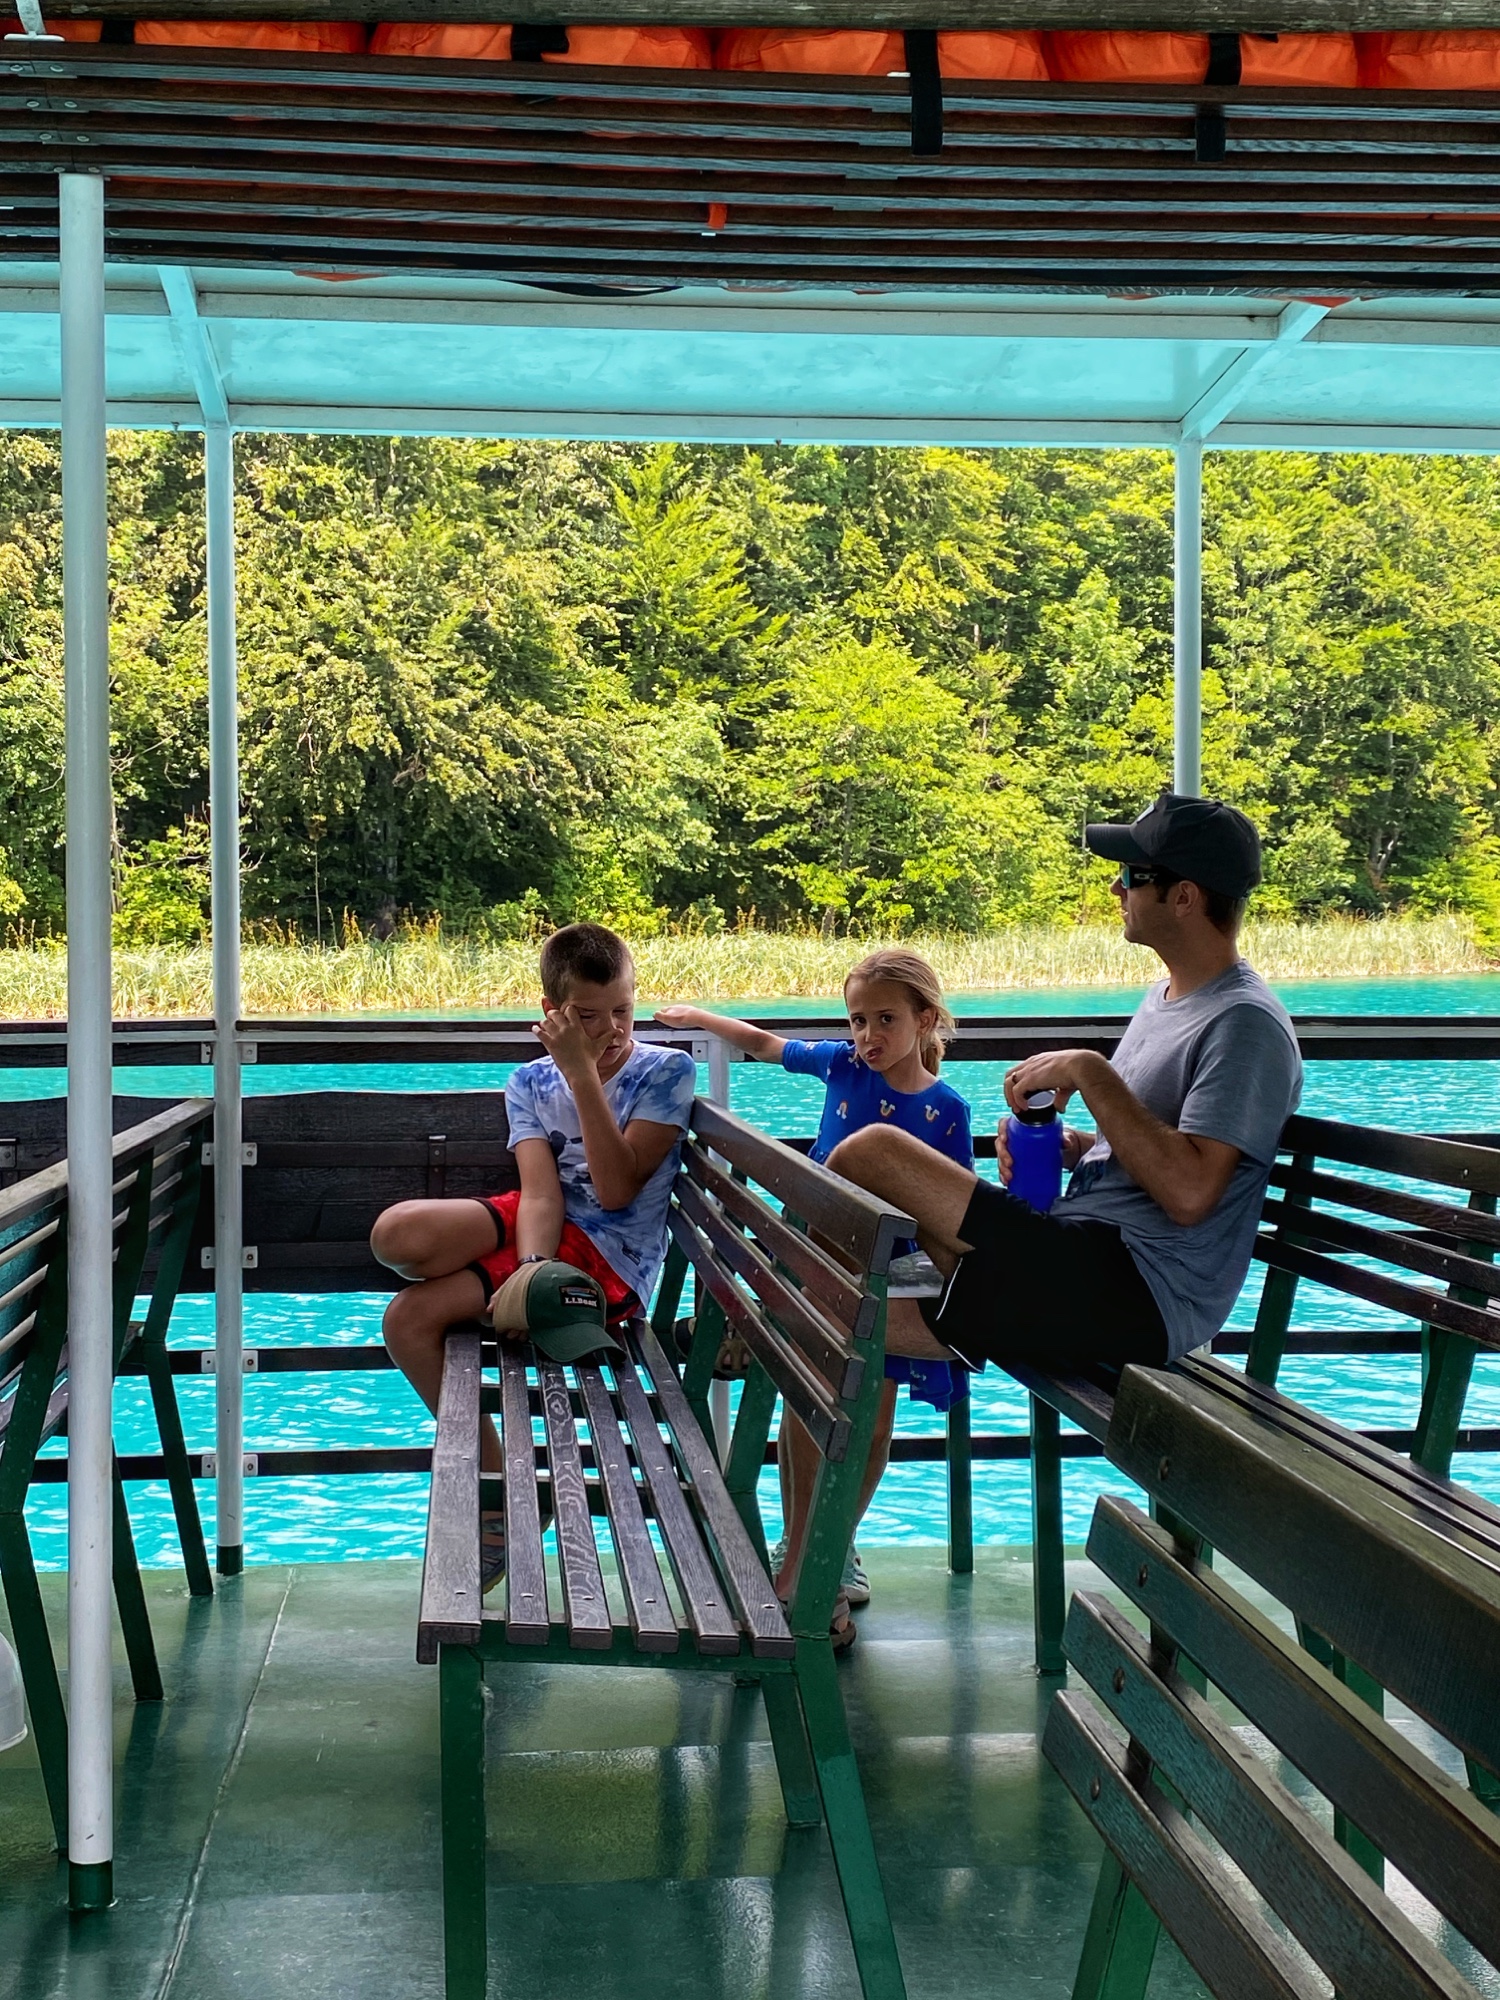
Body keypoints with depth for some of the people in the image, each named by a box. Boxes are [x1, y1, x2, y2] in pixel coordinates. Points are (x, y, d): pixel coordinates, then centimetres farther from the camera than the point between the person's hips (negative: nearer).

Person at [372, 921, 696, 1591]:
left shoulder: (667, 1072, -5)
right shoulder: (530, 1083, 7)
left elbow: (617, 1189, -16)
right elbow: (542, 1193, -8)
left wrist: (583, 1074, -19)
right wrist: (530, 1274, -29)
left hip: (608, 1258, -6)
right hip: (536, 1227, 6)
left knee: (414, 1314, -22)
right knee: (398, 1235, -26)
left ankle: (499, 1486, -3)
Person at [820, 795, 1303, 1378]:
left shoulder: (1245, 1025, -14)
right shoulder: (1165, 997, 19)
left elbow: (1189, 1191, -25)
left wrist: (1087, 1071, -19)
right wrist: (1068, 1147, 4)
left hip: (1139, 1299, -10)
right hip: (1093, 1269, 10)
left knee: (869, 1153, -13)